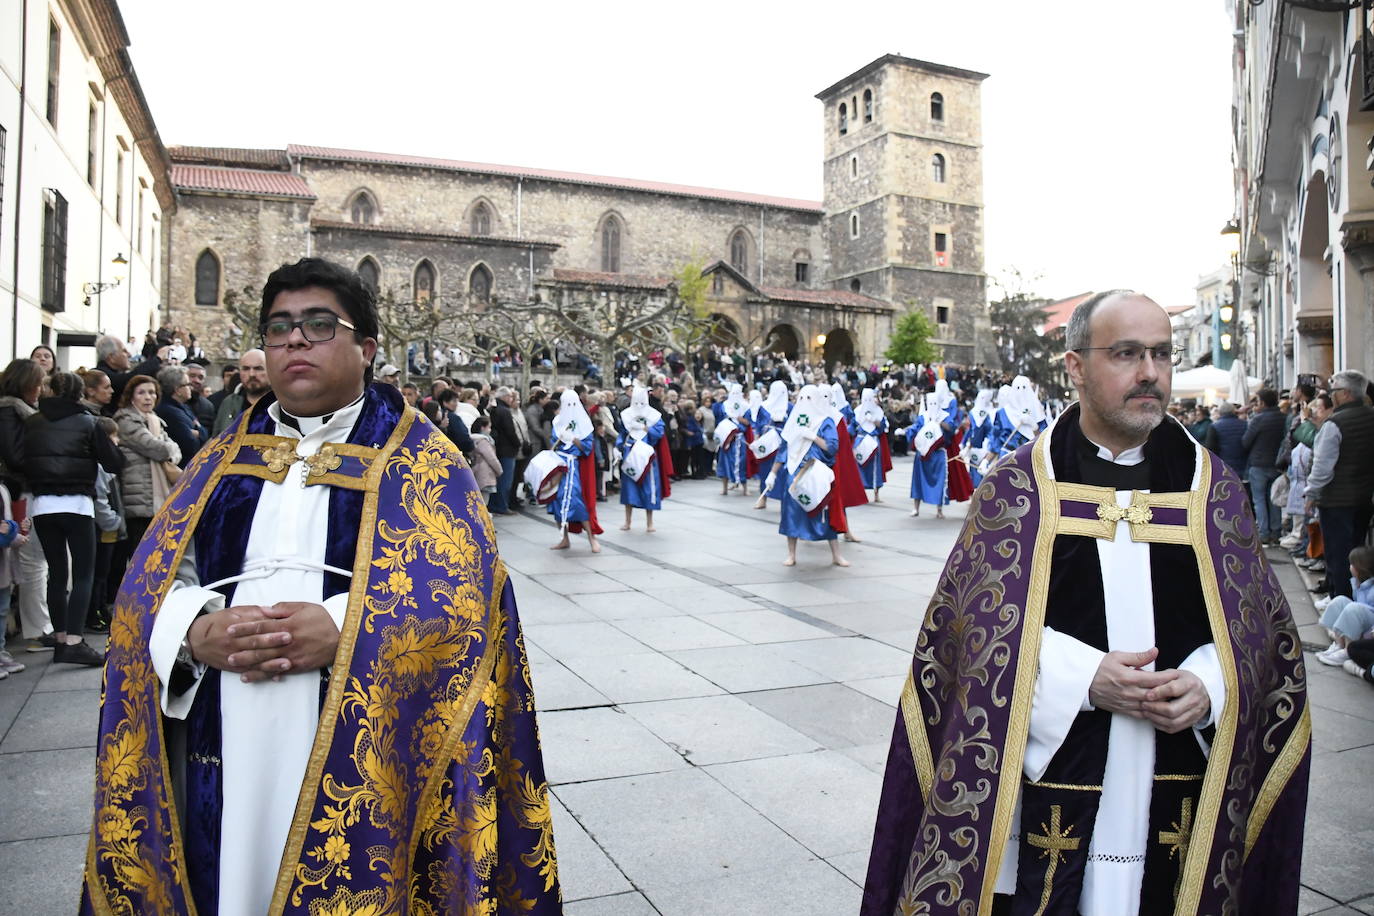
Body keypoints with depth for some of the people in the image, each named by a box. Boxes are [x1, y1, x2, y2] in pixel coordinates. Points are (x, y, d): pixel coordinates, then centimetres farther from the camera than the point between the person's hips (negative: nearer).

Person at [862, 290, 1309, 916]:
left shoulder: (1214, 489, 5)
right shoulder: (1018, 487, -3)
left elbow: (1262, 628, 7)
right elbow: (977, 622, -6)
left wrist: (1208, 687, -12)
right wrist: (1085, 677, -18)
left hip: (1180, 788, 3)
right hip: (1047, 776, -2)